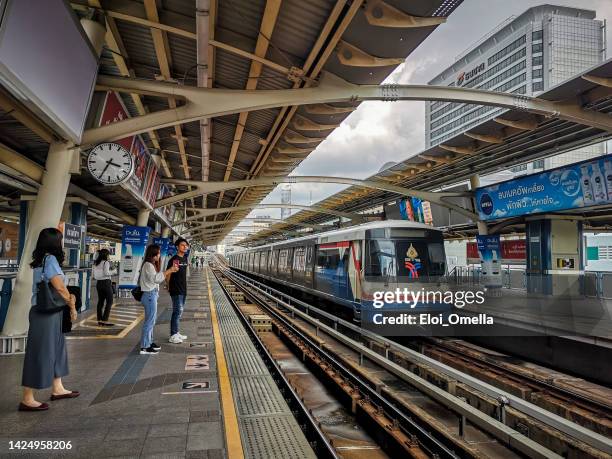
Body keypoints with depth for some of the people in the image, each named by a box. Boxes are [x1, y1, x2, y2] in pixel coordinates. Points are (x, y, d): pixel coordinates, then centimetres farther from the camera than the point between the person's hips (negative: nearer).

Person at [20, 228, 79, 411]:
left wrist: (69, 297, -4)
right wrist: (72, 307, -5)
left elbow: (54, 288, 9)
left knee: (56, 349, 16)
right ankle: (27, 400, 10)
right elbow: (60, 288, -17)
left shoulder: (41, 260, 10)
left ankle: (57, 389, 28)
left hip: (50, 313, 9)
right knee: (39, 354, -1)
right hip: (45, 314, -9)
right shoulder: (50, 259, -16)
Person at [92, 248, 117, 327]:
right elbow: (106, 272, -19)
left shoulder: (96, 263, 11)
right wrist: (113, 271, -4)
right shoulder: (106, 262, -11)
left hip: (98, 283, 8)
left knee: (100, 301, 12)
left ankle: (99, 320, 15)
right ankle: (105, 320, -5)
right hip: (106, 282, -8)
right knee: (109, 301, -1)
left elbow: (93, 274, 12)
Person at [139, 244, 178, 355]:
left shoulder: (152, 264, 16)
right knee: (150, 321, -5)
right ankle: (144, 347, 2)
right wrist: (169, 270, -25)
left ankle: (149, 342, 27)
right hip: (150, 295, -10)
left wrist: (170, 271, 7)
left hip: (152, 294, 10)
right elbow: (156, 278, -26)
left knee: (151, 320, 17)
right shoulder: (148, 265, -15)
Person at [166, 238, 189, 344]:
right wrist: (169, 286, -10)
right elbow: (168, 274, -12)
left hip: (183, 289, 8)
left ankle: (176, 333, 24)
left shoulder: (185, 258, 10)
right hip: (176, 290, -8)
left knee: (179, 311, 14)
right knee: (177, 311, -9)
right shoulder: (173, 259, -13)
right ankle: (173, 336, -3)